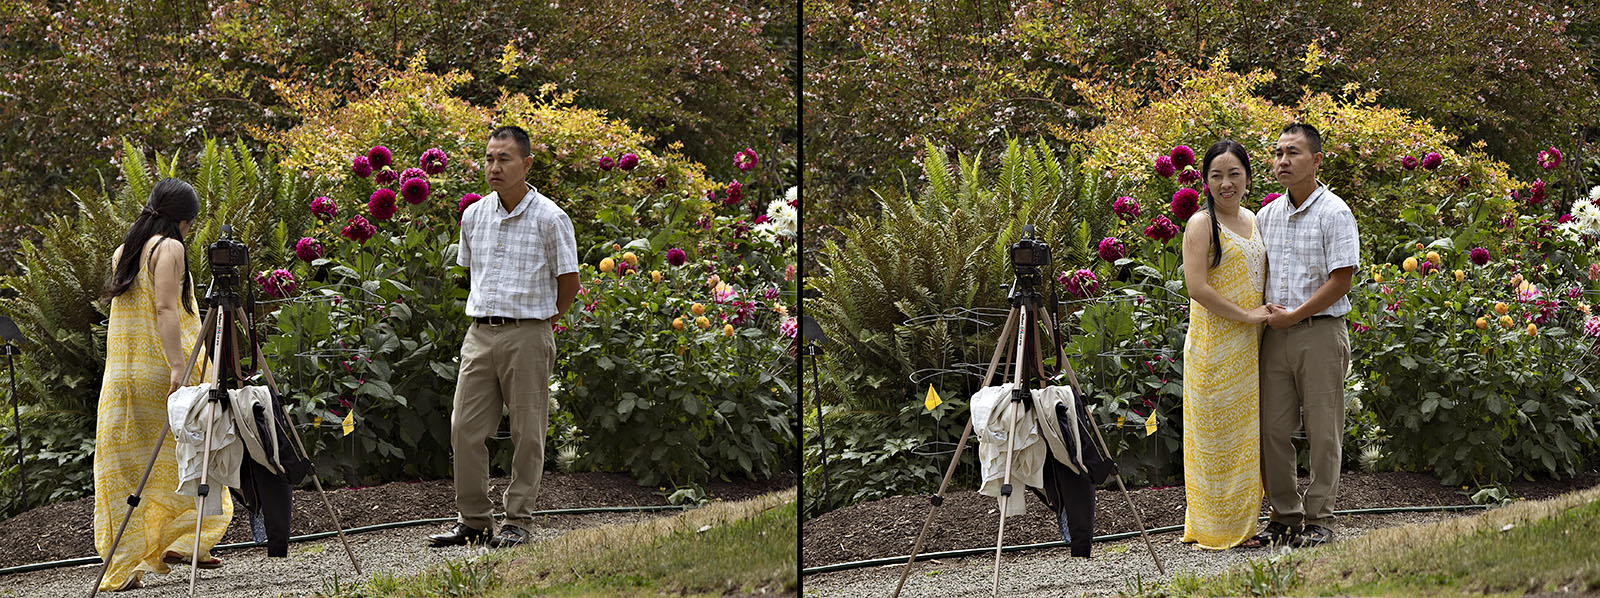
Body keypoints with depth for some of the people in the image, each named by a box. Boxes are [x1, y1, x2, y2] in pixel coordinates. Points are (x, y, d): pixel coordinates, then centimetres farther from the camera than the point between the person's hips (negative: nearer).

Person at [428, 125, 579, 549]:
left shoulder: (550, 219, -8)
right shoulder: (473, 216, 8)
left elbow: (568, 283, -1)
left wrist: (540, 320, 6)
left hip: (527, 337, -5)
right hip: (480, 334, 5)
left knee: (527, 433, 1)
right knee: (465, 428, 2)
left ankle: (518, 521, 9)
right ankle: (473, 519, 11)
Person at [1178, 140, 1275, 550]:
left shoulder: (1253, 221, 14)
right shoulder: (1201, 224, -9)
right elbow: (1197, 287, -18)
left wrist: (1272, 315, 11)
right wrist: (1246, 315, -17)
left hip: (1249, 347, 7)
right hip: (1215, 343, -7)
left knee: (1245, 433, 10)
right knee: (1216, 431, -4)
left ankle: (1241, 523, 18)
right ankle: (1213, 528, 2)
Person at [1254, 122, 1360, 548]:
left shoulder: (1333, 214, -6)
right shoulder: (1267, 216, 13)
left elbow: (1341, 279, -12)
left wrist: (1294, 315, -12)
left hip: (1320, 333, -6)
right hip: (1274, 335, 6)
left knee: (1322, 432, -2)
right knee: (1273, 429, 5)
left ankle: (1318, 520, 4)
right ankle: (1285, 516, 14)